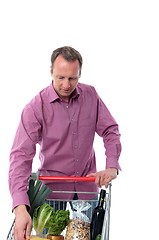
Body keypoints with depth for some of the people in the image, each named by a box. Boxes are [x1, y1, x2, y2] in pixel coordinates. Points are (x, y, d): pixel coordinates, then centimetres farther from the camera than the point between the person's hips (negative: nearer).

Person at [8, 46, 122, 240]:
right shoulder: (35, 108, -20)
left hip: (88, 184, 3)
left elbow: (110, 131, 0)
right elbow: (21, 156, -27)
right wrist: (20, 207, -39)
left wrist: (112, 167, -18)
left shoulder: (91, 95, -7)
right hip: (53, 186, -3)